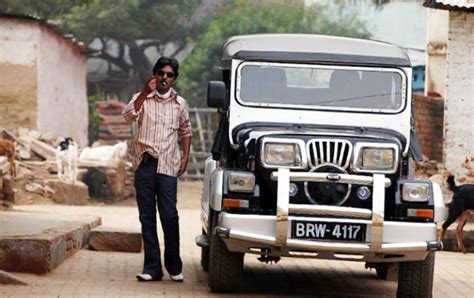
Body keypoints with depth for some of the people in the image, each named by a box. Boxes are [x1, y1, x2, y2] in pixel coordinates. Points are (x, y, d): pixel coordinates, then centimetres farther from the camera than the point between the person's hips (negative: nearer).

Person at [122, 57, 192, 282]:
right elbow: (128, 115, -12)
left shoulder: (179, 103, 12)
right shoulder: (142, 99, 7)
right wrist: (145, 92, -18)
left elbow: (185, 132, 22)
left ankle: (174, 267, 4)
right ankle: (152, 268, 4)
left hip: (167, 165, 0)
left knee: (169, 216, -7)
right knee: (147, 217, 1)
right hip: (145, 163, 0)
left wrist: (185, 158, 10)